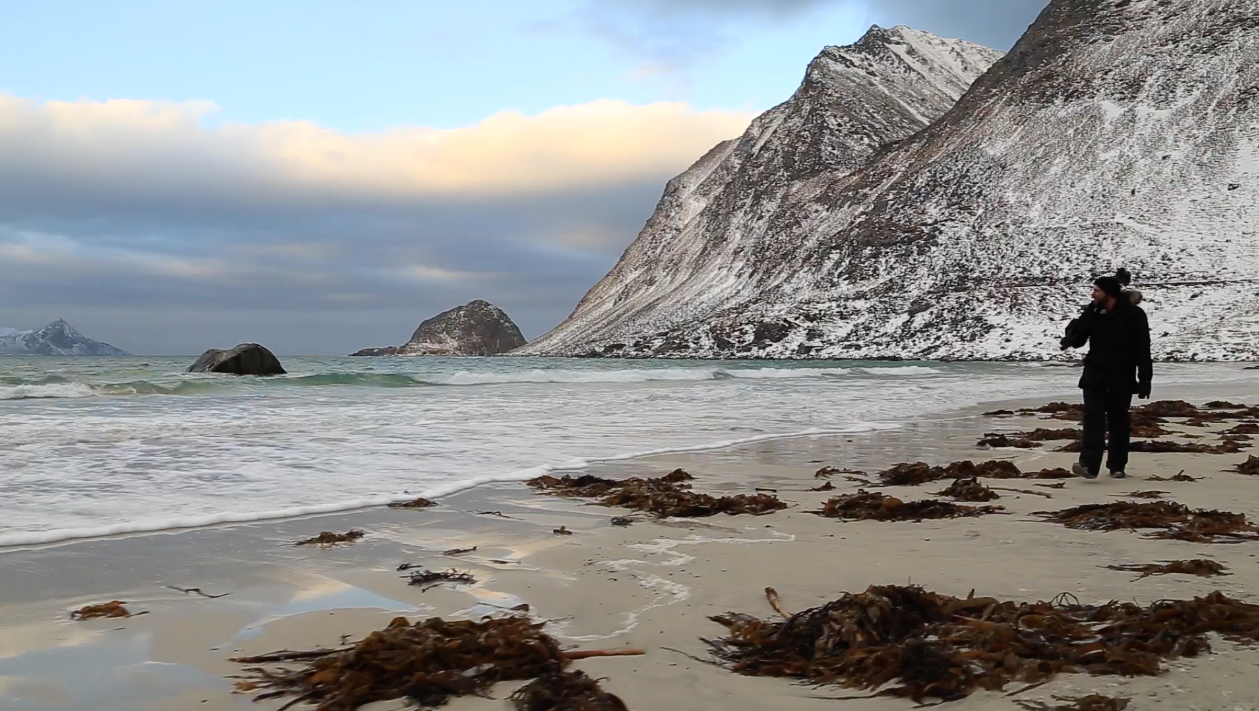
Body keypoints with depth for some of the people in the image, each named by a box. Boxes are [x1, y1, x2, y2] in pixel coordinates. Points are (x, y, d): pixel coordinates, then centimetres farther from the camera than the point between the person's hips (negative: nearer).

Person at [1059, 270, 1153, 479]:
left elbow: (1142, 350, -10)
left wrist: (1145, 380, -12)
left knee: (1118, 423, 8)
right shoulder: (1093, 312, 2)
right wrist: (1071, 337, -14)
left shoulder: (1133, 315, -10)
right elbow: (1077, 339, 10)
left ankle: (1117, 466, 19)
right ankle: (1089, 464, -19)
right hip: (1094, 376, 3)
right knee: (1093, 419, -10)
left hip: (1121, 379, -3)